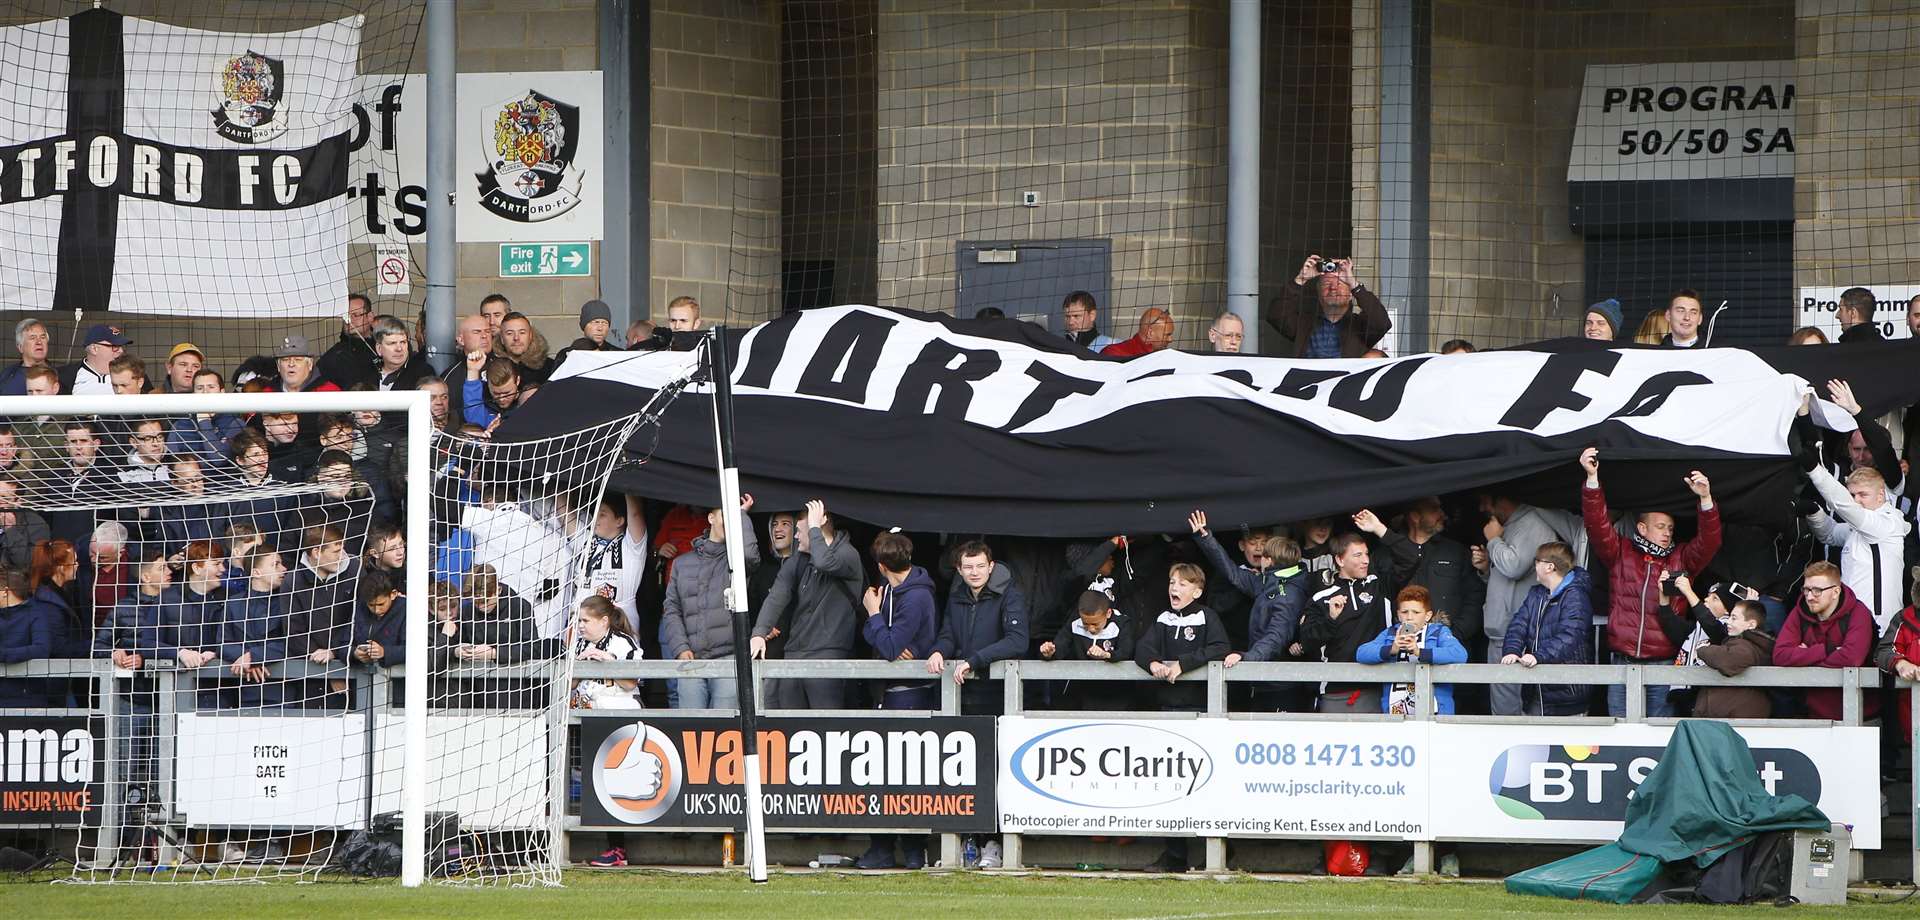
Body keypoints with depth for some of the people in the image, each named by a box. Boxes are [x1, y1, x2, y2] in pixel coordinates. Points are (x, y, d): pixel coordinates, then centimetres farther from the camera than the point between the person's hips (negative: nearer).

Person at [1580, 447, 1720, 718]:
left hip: (1664, 664, 0)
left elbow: (1708, 543, -2)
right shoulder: (1621, 553, 9)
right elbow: (1598, 527, -2)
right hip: (1623, 662, 0)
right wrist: (1592, 478, -14)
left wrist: (1705, 499, -17)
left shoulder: (1681, 559, 11)